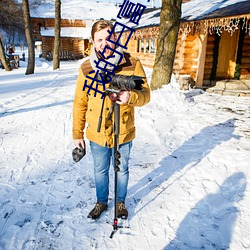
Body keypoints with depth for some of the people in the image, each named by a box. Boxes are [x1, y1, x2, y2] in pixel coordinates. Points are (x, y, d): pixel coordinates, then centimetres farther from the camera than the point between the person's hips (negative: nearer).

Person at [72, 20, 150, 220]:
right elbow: (80, 103, 0)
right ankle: (101, 202, 45)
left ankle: (121, 202, 45)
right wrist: (77, 133, 2)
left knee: (122, 170, 19)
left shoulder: (132, 64, -11)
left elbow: (145, 95, -9)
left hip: (123, 133, -1)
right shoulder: (86, 68, -5)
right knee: (100, 171, 20)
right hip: (97, 134, 2)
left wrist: (131, 96, -32)